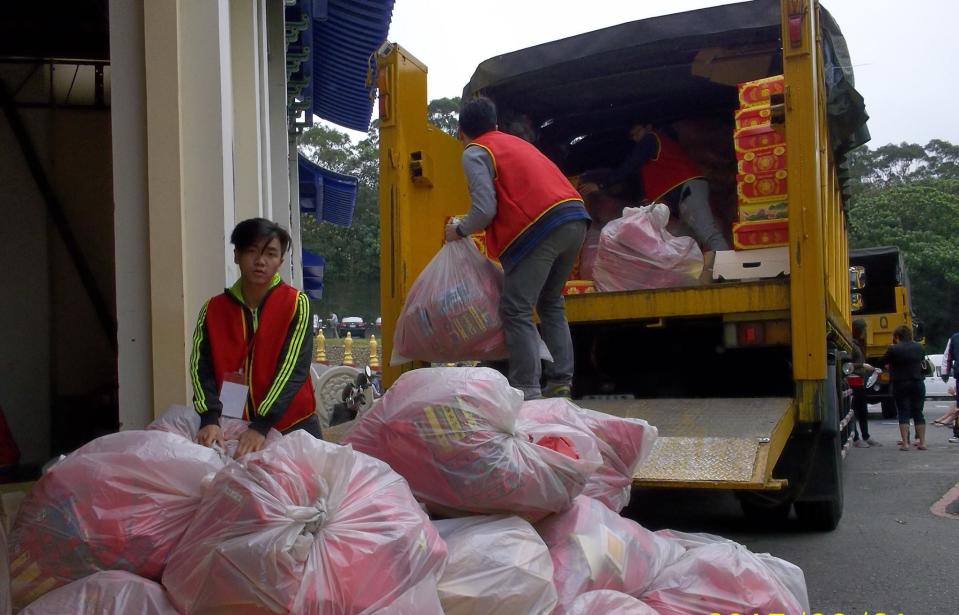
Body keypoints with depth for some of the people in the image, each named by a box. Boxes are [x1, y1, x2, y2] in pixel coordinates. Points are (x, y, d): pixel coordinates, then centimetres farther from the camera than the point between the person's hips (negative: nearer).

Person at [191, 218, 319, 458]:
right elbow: (201, 368, -7)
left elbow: (293, 368, -16)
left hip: (292, 427, -2)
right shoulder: (213, 309, 2)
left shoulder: (296, 304, -7)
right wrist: (210, 419, -24)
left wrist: (261, 426, -26)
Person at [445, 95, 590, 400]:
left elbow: (485, 211, -7)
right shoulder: (517, 143, 29)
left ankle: (527, 392, -8)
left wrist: (459, 230, 12)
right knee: (551, 304, 20)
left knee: (516, 311, -3)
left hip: (540, 227, -8)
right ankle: (560, 383, 17)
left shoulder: (474, 153, 4)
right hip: (575, 218, 8)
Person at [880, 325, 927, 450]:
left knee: (904, 413, 0)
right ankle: (922, 442, 8)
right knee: (918, 413, 9)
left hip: (901, 385, -4)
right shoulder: (919, 348, 5)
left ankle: (905, 443, -4)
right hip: (918, 383, 4)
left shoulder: (893, 349, -11)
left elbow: (884, 362, -2)